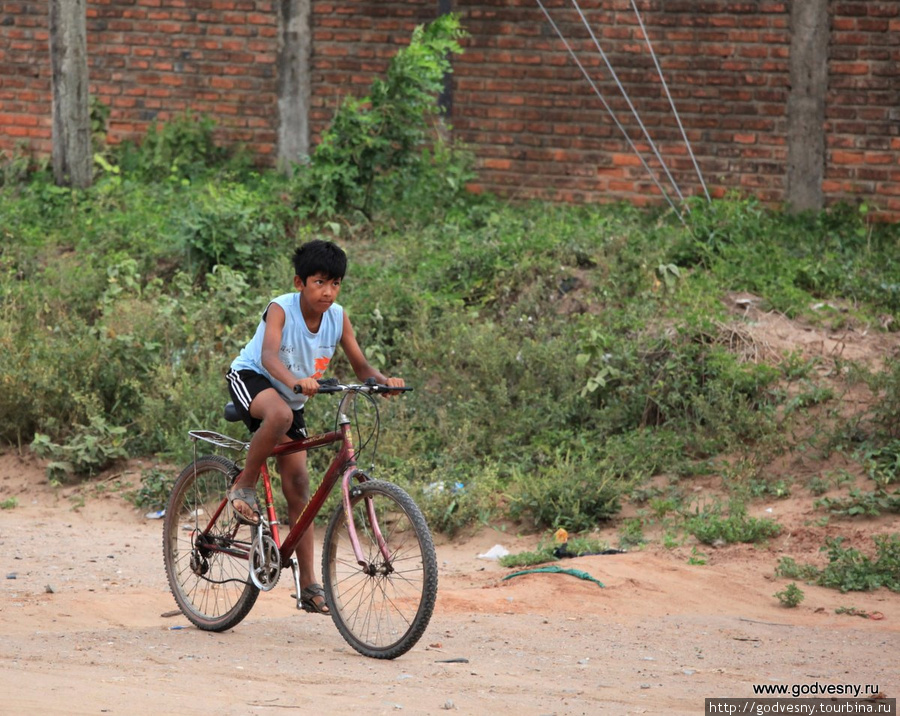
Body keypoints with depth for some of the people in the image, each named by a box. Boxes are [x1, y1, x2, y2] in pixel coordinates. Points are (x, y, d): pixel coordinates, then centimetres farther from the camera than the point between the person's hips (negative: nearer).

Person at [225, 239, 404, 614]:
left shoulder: (338, 316, -10)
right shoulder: (281, 309, -24)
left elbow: (359, 365, -9)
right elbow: (268, 356, -40)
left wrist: (384, 380, -31)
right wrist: (296, 381, -59)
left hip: (292, 399, 5)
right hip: (250, 378, -5)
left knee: (298, 486, -2)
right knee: (280, 414, -41)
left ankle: (309, 587, 0)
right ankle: (244, 486, -18)